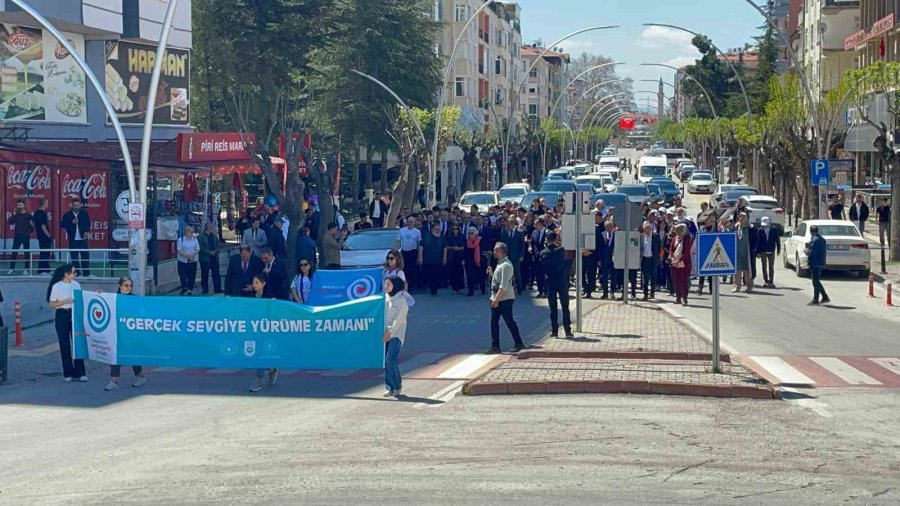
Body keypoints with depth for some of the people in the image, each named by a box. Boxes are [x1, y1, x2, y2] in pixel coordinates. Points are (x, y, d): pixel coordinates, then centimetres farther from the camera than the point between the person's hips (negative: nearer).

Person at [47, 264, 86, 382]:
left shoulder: (76, 285, 6)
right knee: (65, 345, 2)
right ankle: (68, 373, 11)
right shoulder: (57, 287, -7)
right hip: (62, 315, -3)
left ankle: (79, 372, 5)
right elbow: (51, 304, -6)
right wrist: (65, 301, -18)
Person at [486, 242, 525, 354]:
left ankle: (518, 344, 8)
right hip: (496, 298, 10)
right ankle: (495, 346, 9)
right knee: (494, 322, 6)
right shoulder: (500, 264, 15)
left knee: (509, 321, -2)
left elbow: (504, 285, -22)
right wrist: (491, 274, 11)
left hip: (505, 299, -10)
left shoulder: (506, 265, -16)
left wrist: (497, 299, -25)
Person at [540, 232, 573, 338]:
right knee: (565, 307, 4)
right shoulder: (561, 250, -7)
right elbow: (566, 265, 1)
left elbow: (542, 268, 3)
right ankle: (567, 330, 2)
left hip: (550, 282, 1)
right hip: (562, 281, -1)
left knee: (553, 308, 8)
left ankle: (554, 330, 6)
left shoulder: (543, 253, -3)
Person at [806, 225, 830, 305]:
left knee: (815, 282, -3)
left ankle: (815, 300, 1)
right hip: (821, 263, 9)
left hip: (815, 264, -9)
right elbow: (825, 252, 18)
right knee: (817, 281, 18)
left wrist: (807, 251, -4)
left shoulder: (814, 240, -17)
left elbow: (812, 252, -23)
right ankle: (825, 297, 18)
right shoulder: (822, 239, 14)